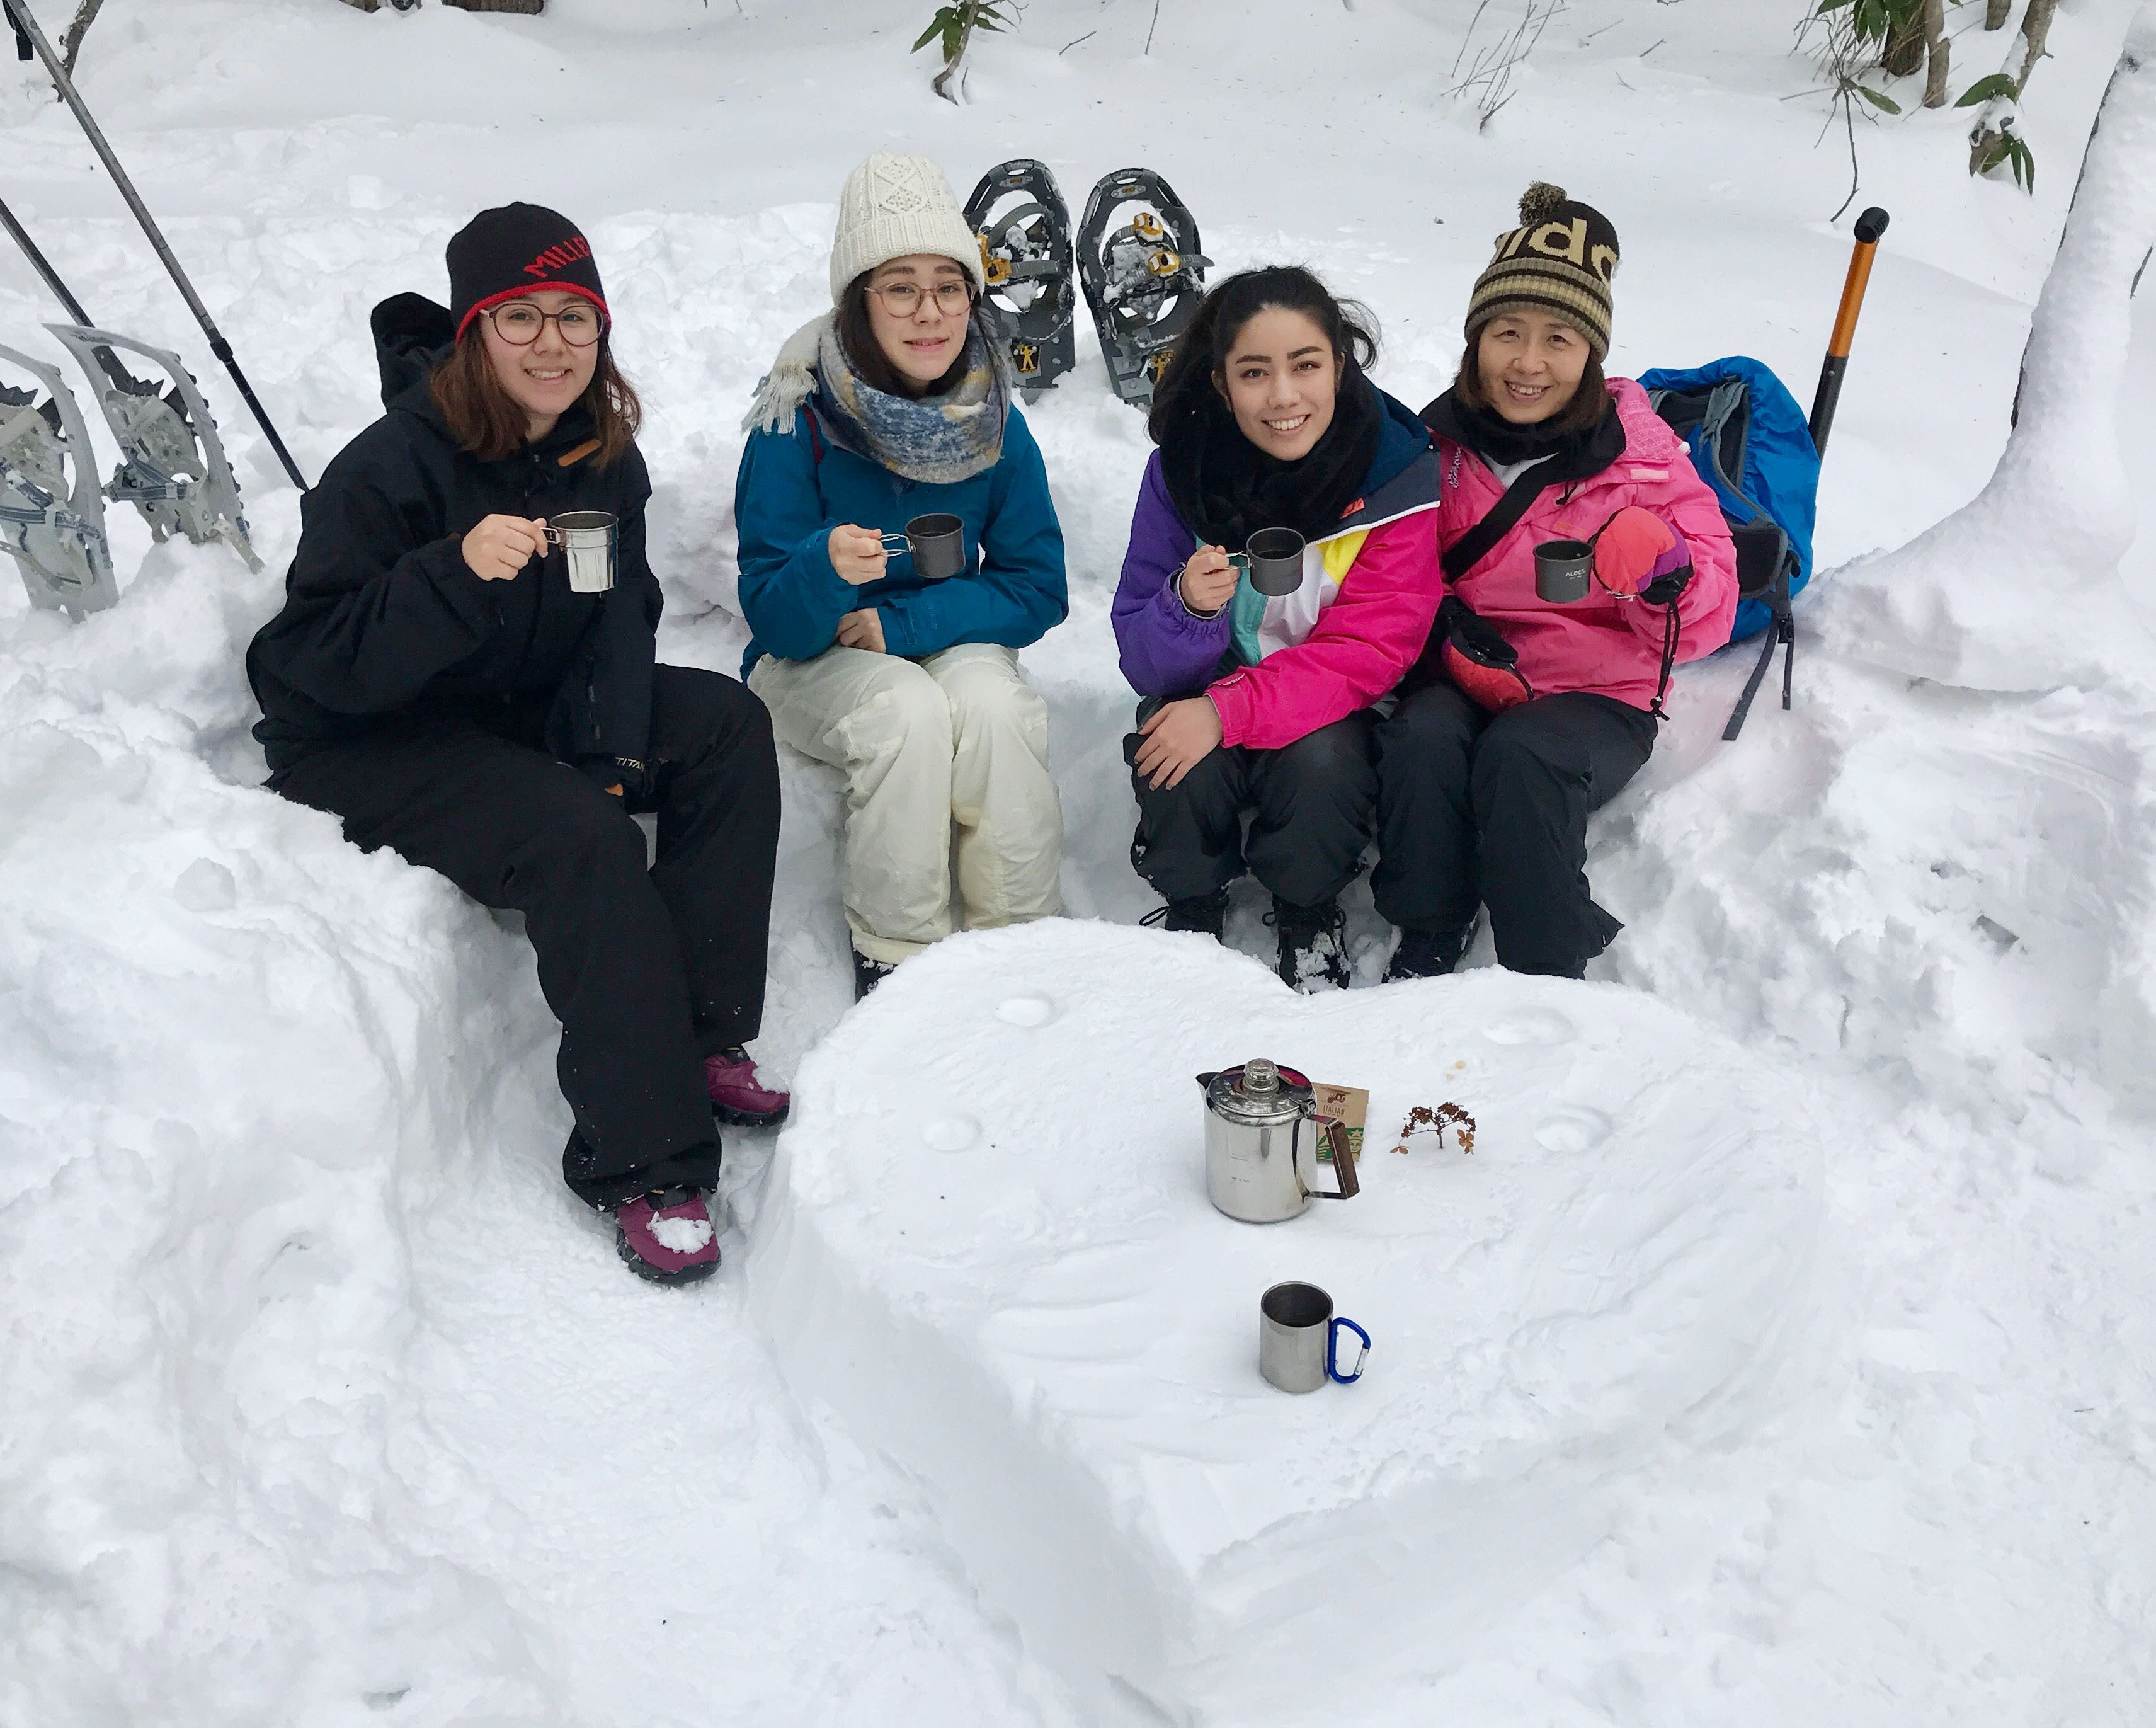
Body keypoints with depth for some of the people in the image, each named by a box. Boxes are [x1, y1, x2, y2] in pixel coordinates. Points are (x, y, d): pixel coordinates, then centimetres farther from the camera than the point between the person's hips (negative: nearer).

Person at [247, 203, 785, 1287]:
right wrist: (456, 574, -39)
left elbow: (618, 622, 2)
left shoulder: (602, 455, 0)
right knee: (576, 836, -32)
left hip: (520, 711, 7)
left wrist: (608, 749, -17)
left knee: (726, 725, -13)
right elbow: (319, 662, -24)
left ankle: (700, 1038, -12)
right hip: (365, 747, -7)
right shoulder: (394, 465, -20)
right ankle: (644, 1161, -26)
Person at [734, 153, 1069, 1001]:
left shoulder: (997, 427, -7)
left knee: (990, 702, -30)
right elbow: (775, 619, -18)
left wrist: (898, 623, -18)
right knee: (908, 710, -33)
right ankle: (893, 954, -15)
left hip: (946, 642, 2)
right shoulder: (798, 426, -17)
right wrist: (827, 569, -42)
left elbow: (1037, 590, -6)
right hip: (813, 659, -2)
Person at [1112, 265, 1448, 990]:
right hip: (1208, 692, 1)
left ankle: (1310, 919, -2)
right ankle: (1188, 910, 1)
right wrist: (1189, 607, -34)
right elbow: (1142, 658, -10)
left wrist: (1229, 711, -31)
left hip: (1333, 710, -1)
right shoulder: (1181, 470, -12)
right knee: (1184, 762, -29)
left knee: (1318, 760, -32)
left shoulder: (1398, 475, -16)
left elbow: (1370, 649, -19)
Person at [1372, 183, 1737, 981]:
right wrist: (1451, 633, -12)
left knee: (1519, 756, -33)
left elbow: (1708, 622, -3)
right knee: (1422, 739, -31)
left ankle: (1548, 979, -18)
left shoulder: (1641, 453, -3)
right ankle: (1424, 949, -13)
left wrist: (1663, 569, -27)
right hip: (1463, 679, 2)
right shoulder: (1438, 446, 2)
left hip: (1597, 696, -2)